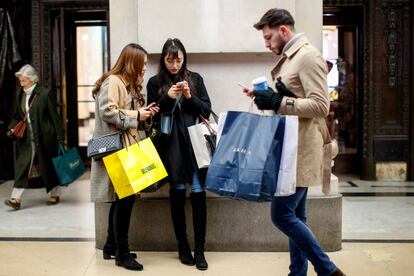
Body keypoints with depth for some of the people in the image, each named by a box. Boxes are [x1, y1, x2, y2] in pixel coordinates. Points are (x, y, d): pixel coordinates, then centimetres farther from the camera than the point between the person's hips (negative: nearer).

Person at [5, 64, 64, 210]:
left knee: (48, 165, 7)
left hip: (44, 137, -5)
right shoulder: (20, 94, 9)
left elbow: (54, 116, -9)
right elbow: (18, 115, 18)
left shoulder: (45, 93, -9)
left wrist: (60, 137, -11)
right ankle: (16, 198, -3)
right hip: (26, 138, 5)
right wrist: (11, 128, -1)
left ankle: (54, 194, 23)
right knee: (22, 166, -2)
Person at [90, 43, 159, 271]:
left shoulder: (130, 85, 21)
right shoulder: (112, 81, -11)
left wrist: (144, 114, 8)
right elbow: (107, 112, -22)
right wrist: (136, 115, -14)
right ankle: (122, 253, 3)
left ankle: (111, 246, 25)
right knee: (125, 198, -8)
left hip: (127, 149, 10)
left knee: (122, 199, 13)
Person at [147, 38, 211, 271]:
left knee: (198, 193, -5)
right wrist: (167, 98, -11)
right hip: (171, 144, 0)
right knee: (178, 193, 5)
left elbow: (207, 110, 7)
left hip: (195, 142, 1)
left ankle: (200, 249, 5)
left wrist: (190, 97, -10)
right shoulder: (155, 82, 6)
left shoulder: (195, 78, 9)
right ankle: (183, 247, 18)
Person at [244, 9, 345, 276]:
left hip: (301, 149, -10)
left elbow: (320, 105, -20)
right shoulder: (288, 58, 17)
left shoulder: (308, 56, -12)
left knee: (282, 215, -9)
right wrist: (267, 96, 10)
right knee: (295, 215, 12)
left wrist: (278, 102, -23)